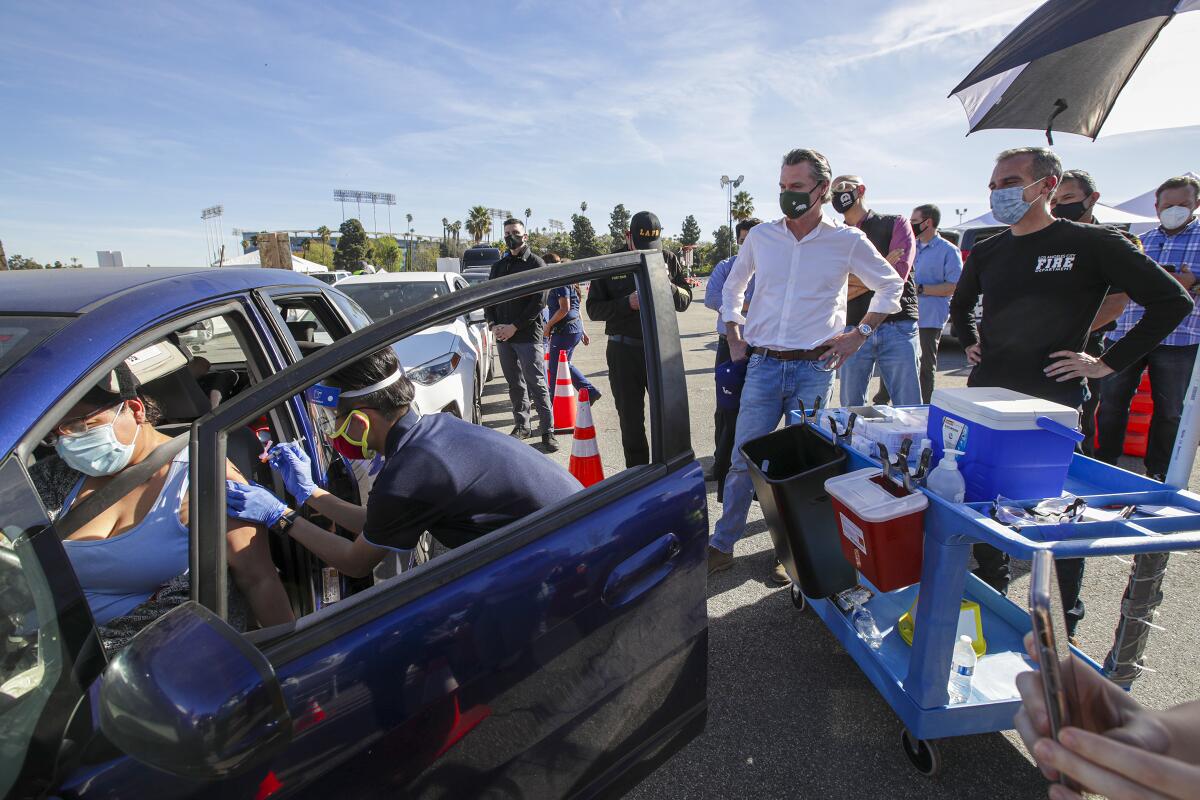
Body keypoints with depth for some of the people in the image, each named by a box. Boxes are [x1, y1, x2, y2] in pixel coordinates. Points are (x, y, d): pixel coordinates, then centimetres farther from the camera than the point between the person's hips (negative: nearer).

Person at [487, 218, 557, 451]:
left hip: (528, 335, -5)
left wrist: (515, 326, -14)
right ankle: (521, 425, 21)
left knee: (536, 384, -6)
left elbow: (539, 302, -9)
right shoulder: (498, 266, 17)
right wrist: (493, 325, -2)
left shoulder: (536, 264, 0)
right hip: (503, 336, 5)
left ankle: (547, 430, 0)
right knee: (515, 384, 11)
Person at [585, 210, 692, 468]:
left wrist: (667, 287, -15)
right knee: (630, 420, 8)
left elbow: (686, 299, 5)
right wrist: (627, 303, -17)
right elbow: (594, 308, -1)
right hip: (624, 351, 0)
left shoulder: (669, 260, 5)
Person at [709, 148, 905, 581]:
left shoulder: (848, 241, 1)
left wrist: (860, 334, 5)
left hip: (814, 369, -1)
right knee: (742, 460, 3)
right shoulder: (760, 236, 6)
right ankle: (722, 545, 19)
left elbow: (891, 286, 14)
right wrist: (734, 337, 11)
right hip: (762, 366, 1)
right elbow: (732, 288, 20)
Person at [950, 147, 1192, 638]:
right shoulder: (987, 252, 9)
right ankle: (990, 595, 33)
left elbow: (1173, 301, -5)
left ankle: (1064, 621, 25)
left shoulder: (1089, 244, -6)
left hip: (1052, 405, -5)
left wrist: (1107, 363, -9)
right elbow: (961, 304, 28)